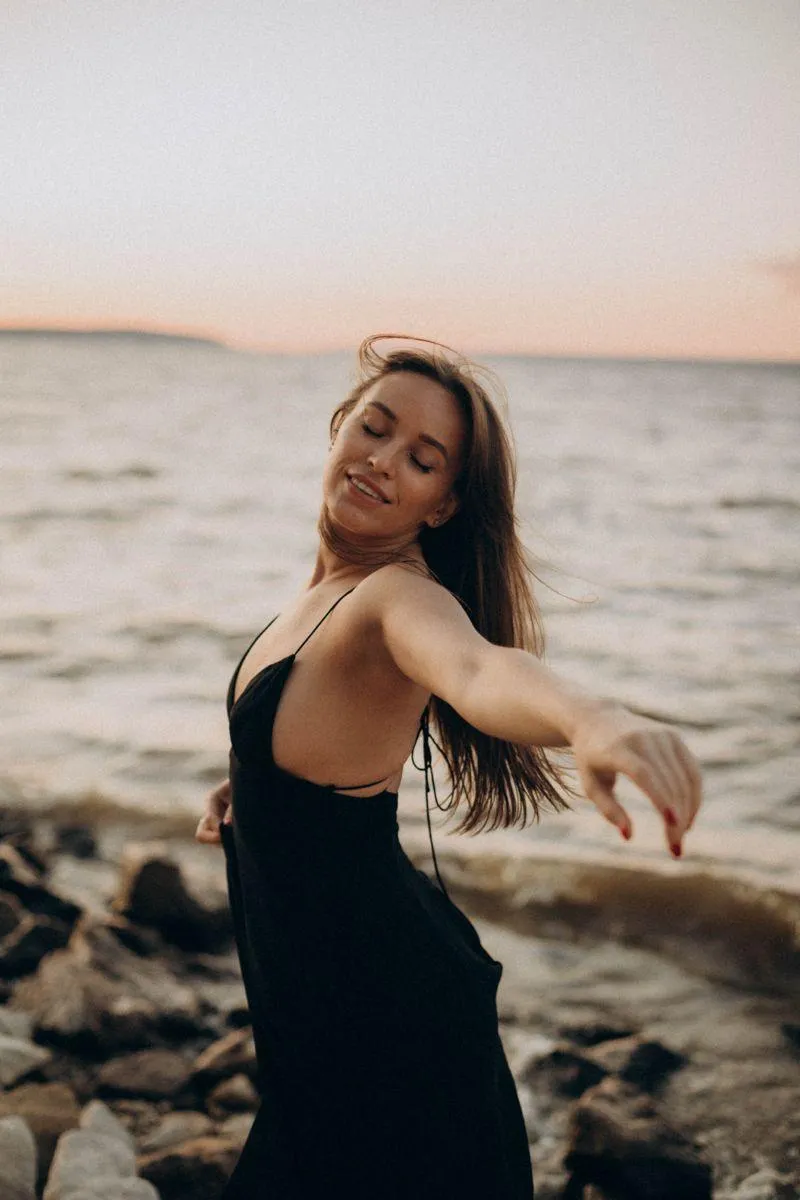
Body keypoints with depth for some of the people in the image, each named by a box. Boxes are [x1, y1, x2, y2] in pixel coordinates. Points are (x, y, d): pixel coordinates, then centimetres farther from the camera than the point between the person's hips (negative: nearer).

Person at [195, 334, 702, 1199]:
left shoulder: (402, 596, -24)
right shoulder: (335, 579, 3)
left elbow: (478, 670, -49)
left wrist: (591, 717, -71)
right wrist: (249, 784, 3)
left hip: (378, 1016, -9)